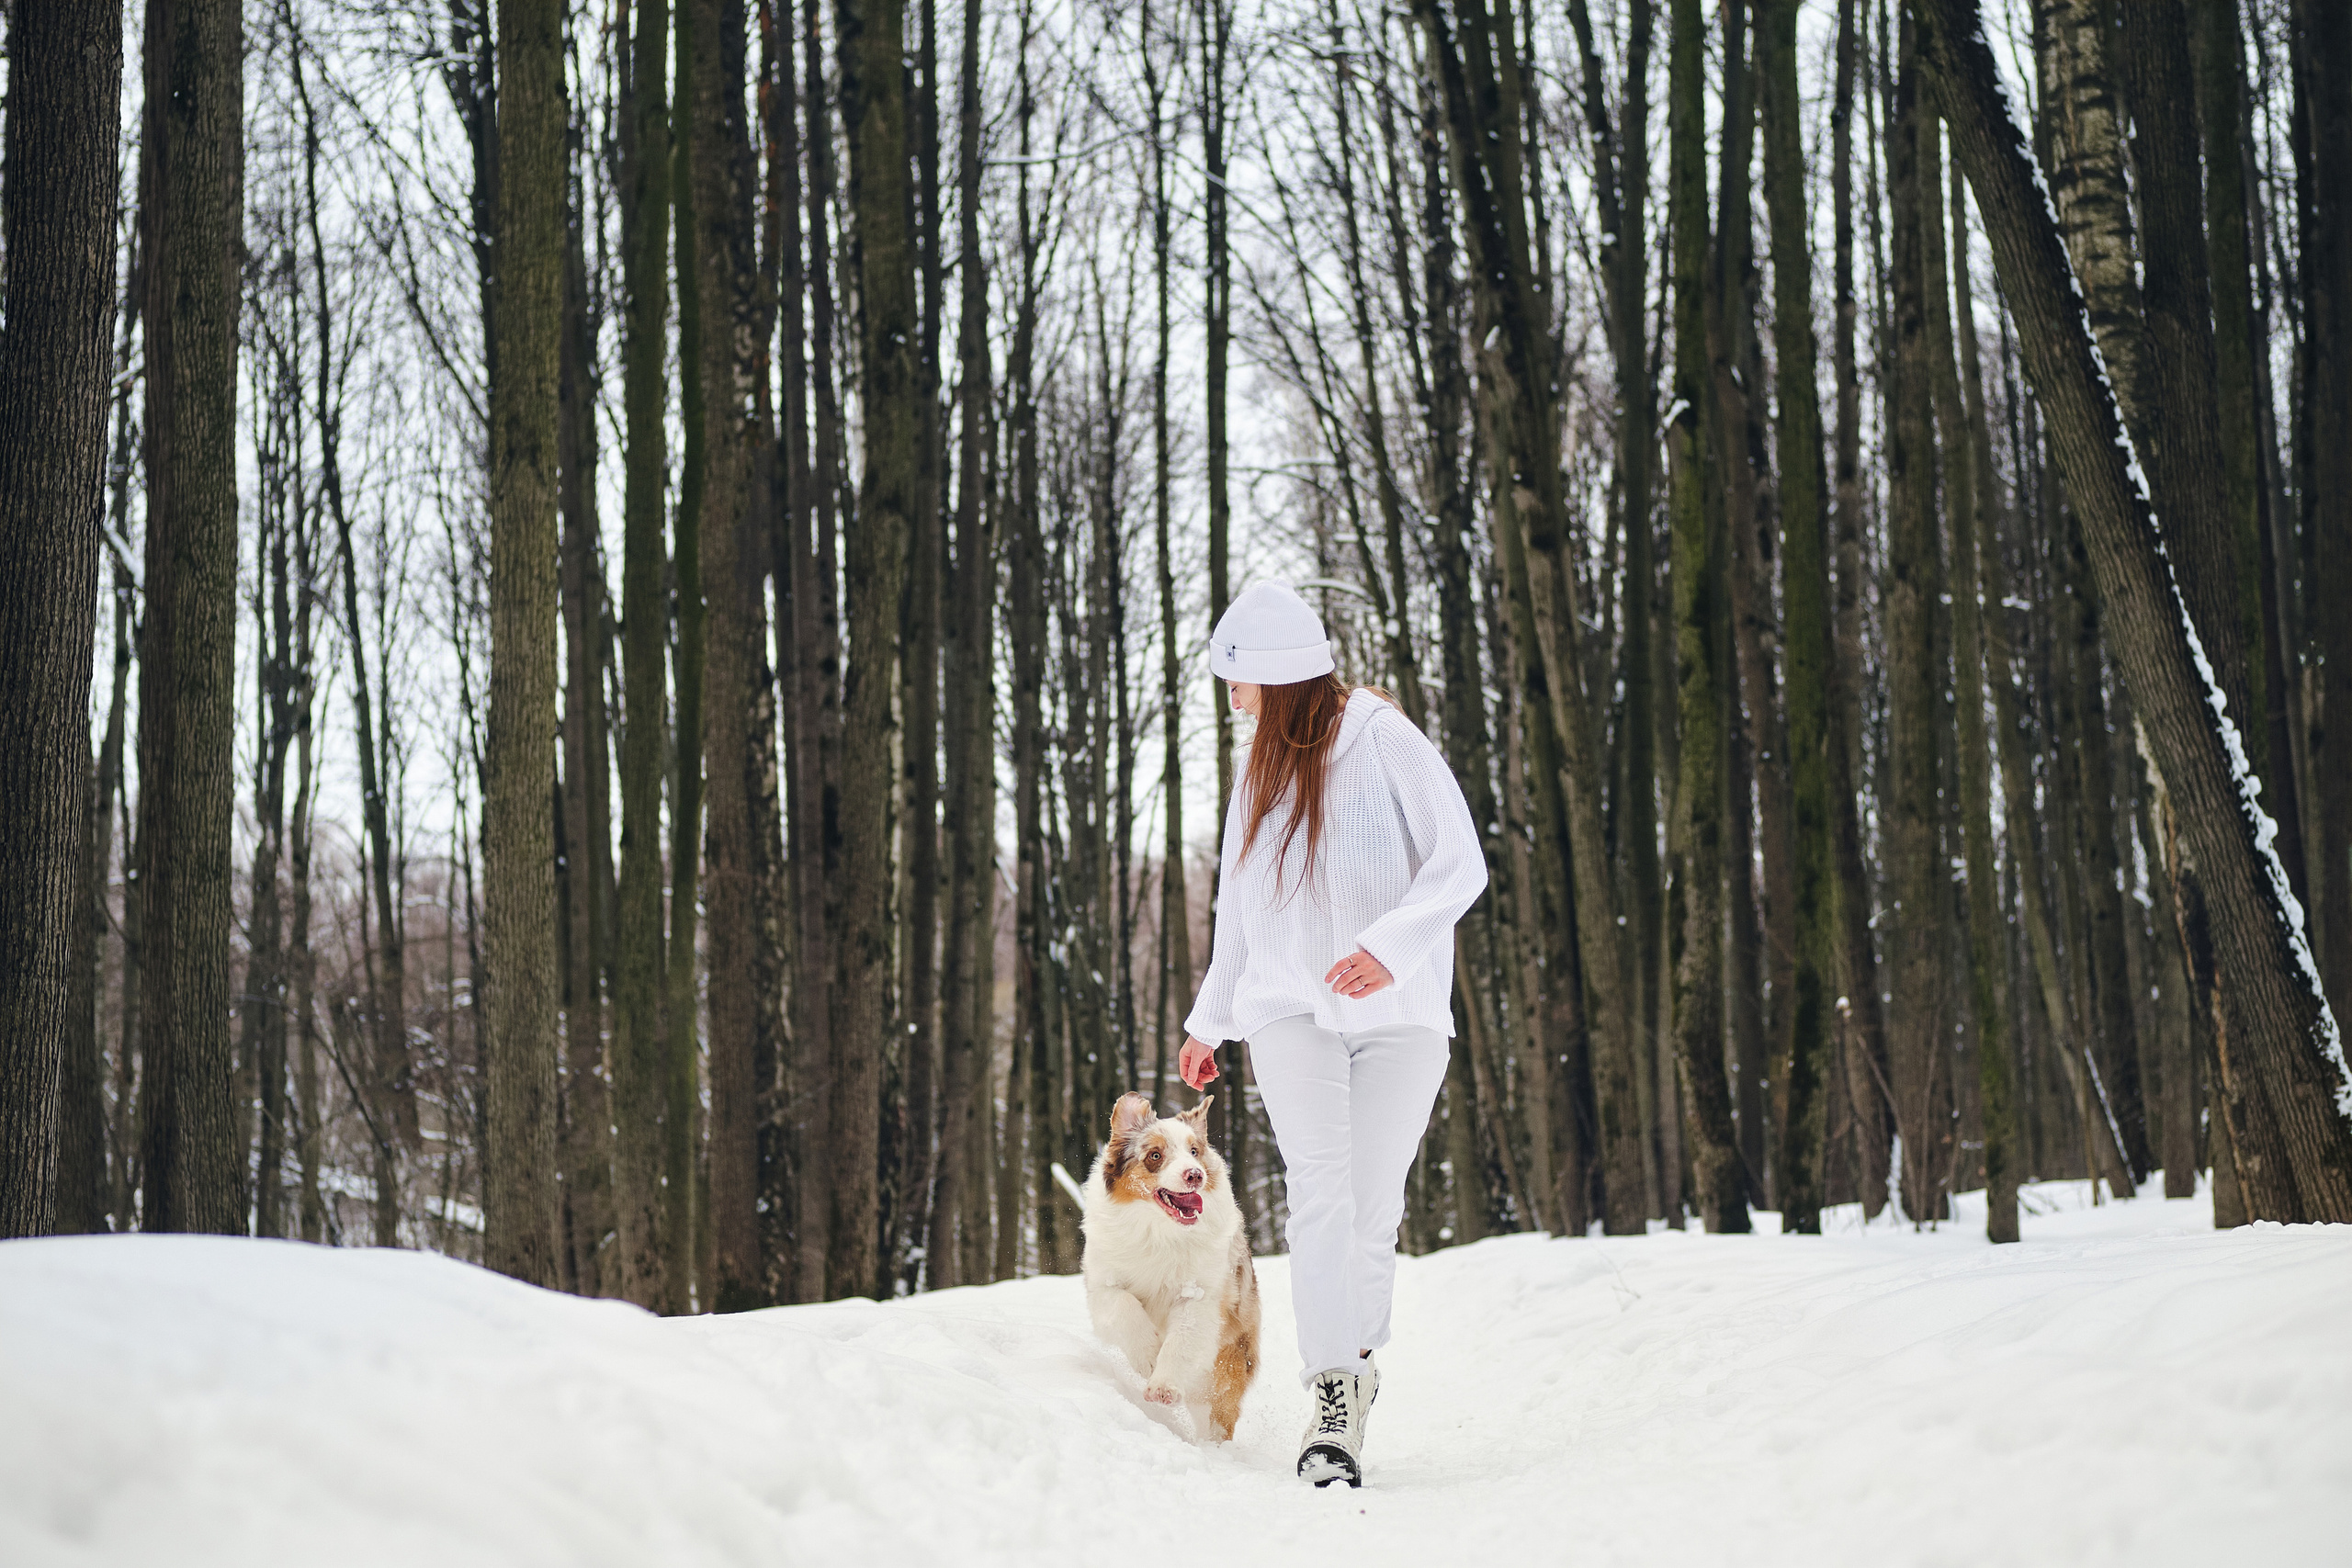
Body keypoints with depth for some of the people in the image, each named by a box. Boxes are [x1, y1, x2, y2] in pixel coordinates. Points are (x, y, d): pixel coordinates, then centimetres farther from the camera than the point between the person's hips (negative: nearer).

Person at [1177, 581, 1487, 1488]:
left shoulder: (1387, 743, -3)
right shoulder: (1263, 769, 15)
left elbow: (1460, 865, -10)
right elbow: (1240, 906, 25)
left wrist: (1389, 947, -25)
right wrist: (1208, 1023, 30)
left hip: (1398, 1013, -3)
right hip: (1290, 1010, 3)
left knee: (1373, 1207, -2)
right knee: (1320, 1191, -15)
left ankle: (1357, 1360, 19)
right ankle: (1334, 1400, -22)